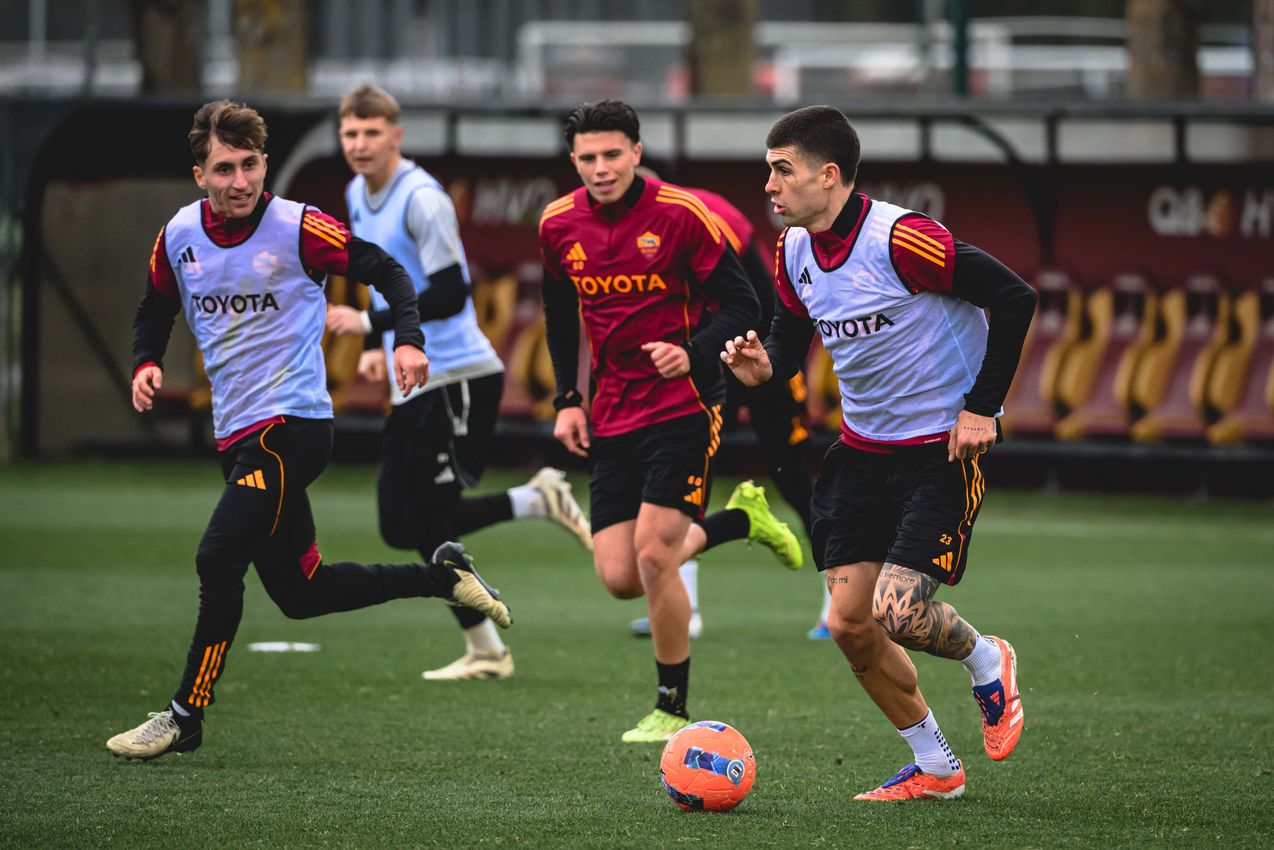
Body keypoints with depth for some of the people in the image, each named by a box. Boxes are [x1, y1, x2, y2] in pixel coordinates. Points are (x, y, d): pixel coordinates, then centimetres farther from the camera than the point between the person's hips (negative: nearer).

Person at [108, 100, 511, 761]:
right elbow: (156, 309, 20)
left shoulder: (298, 229, -12)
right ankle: (442, 576, 29)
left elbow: (385, 271, -3)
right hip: (237, 434, 7)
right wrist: (146, 364, 1)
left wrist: (408, 338, -18)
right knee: (299, 592, 12)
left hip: (291, 425, -7)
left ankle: (186, 716, -8)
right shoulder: (179, 236, 4)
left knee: (218, 559, -18)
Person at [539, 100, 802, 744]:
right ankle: (738, 521, 25)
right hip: (612, 418, 5)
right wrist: (567, 399, 10)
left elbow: (740, 305, -8)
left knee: (652, 557, -15)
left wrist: (694, 354, -25)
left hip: (682, 406, -5)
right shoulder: (558, 225, 3)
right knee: (619, 578, -2)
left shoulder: (681, 215, -12)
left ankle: (673, 709, 2)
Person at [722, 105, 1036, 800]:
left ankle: (986, 661, 16)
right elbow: (791, 333, 15)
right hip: (863, 450, 7)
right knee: (849, 625, 2)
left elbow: (1013, 298, -18)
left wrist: (982, 406, -16)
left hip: (942, 450, -7)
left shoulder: (898, 238, -22)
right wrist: (763, 365, -10)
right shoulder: (794, 250, 1)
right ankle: (933, 767, 20)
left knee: (897, 615, -18)